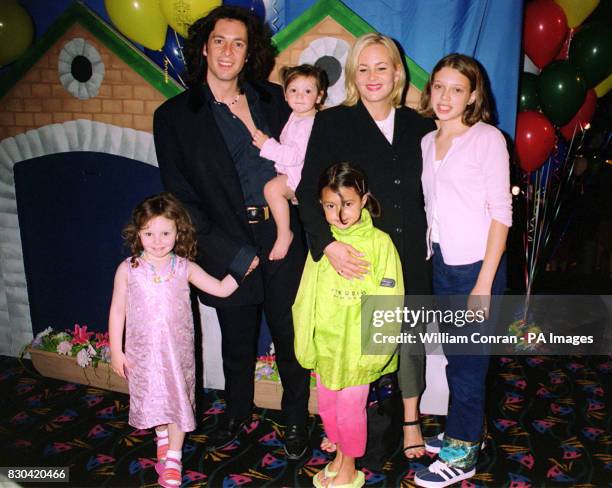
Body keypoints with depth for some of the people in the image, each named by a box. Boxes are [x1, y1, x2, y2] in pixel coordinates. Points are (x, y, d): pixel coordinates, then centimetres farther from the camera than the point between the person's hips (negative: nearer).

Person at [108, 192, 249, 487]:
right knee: (153, 397, 16)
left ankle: (173, 456, 23)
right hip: (143, 351, 0)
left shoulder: (184, 268, -6)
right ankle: (162, 436, 45)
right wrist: (116, 350, -2)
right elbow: (117, 310, -3)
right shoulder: (128, 270, -9)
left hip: (178, 349, 0)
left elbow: (221, 289, 0)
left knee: (178, 398, 6)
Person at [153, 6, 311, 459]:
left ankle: (296, 418, 34)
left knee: (290, 336, 11)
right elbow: (181, 197, -5)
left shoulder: (273, 98, 5)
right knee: (238, 341, 16)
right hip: (228, 248, -1)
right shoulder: (174, 115, -2)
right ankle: (237, 413, 42)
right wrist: (234, 253, -9)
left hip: (281, 238, 1)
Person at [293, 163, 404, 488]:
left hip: (358, 347, -4)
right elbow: (307, 296, 6)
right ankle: (340, 455, 43)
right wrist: (305, 339, 6)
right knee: (326, 406, 19)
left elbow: (387, 301, -12)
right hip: (325, 344, 5)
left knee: (350, 410, 8)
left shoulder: (379, 242, -13)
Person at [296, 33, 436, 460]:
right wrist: (327, 244, -21)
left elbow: (427, 190, 12)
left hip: (409, 254, 3)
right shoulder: (333, 123, -3)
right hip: (356, 257, -3)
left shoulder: (417, 125, 7)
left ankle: (411, 420, 34)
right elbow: (309, 191, -8)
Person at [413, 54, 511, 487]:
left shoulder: (488, 139, -8)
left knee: (468, 360, 4)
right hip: (442, 264, 5)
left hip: (478, 266, -5)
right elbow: (431, 208, 10)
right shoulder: (428, 143, 9)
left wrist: (484, 283, -16)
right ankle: (465, 431, 33)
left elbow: (501, 212, -12)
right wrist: (428, 257, 3)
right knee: (454, 356, 15)